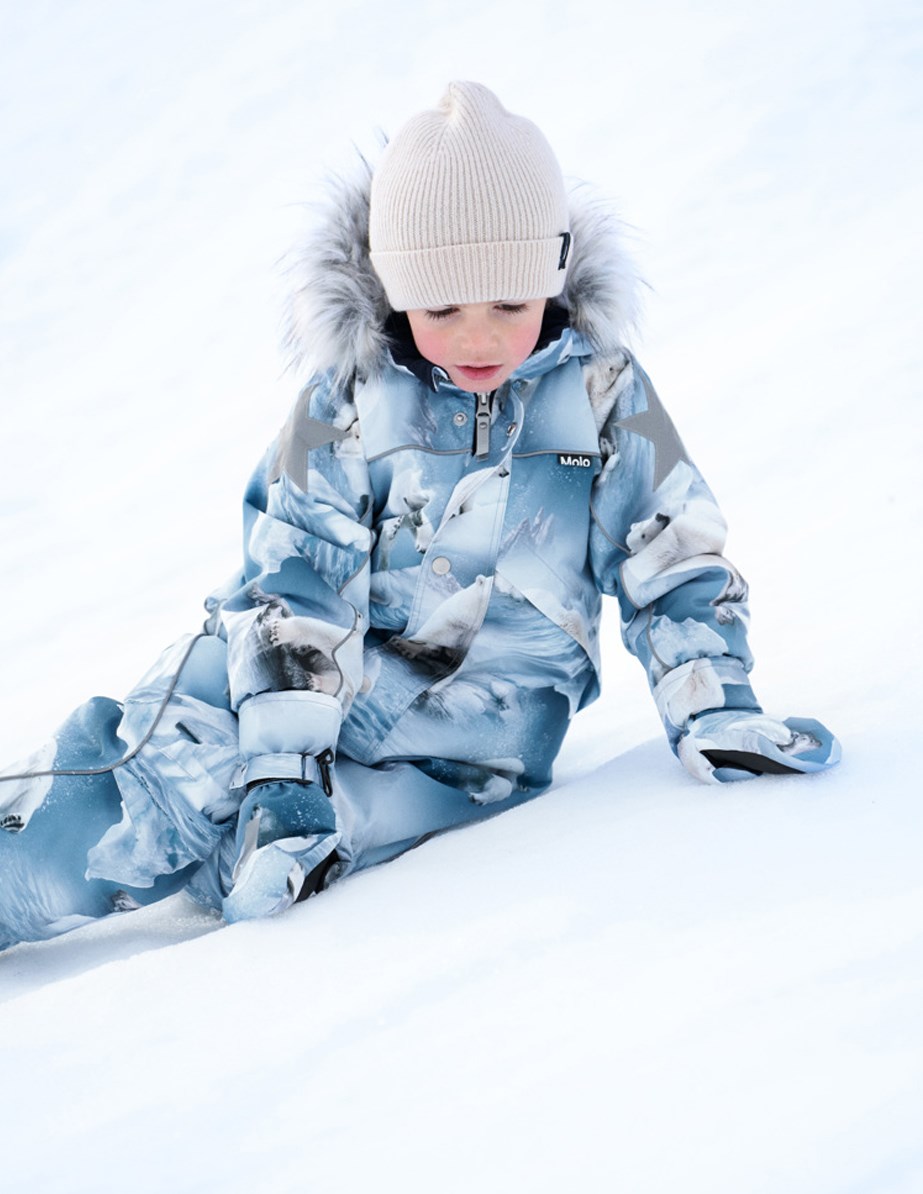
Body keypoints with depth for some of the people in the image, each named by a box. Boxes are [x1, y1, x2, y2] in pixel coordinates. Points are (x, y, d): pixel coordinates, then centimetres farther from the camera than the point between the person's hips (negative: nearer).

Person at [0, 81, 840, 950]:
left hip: (474, 740, 0)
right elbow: (294, 579, -8)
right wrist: (286, 764, -17)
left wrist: (714, 713, -9)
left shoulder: (604, 393, -1)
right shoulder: (349, 392, -4)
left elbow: (675, 565, 5)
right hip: (323, 683, 0)